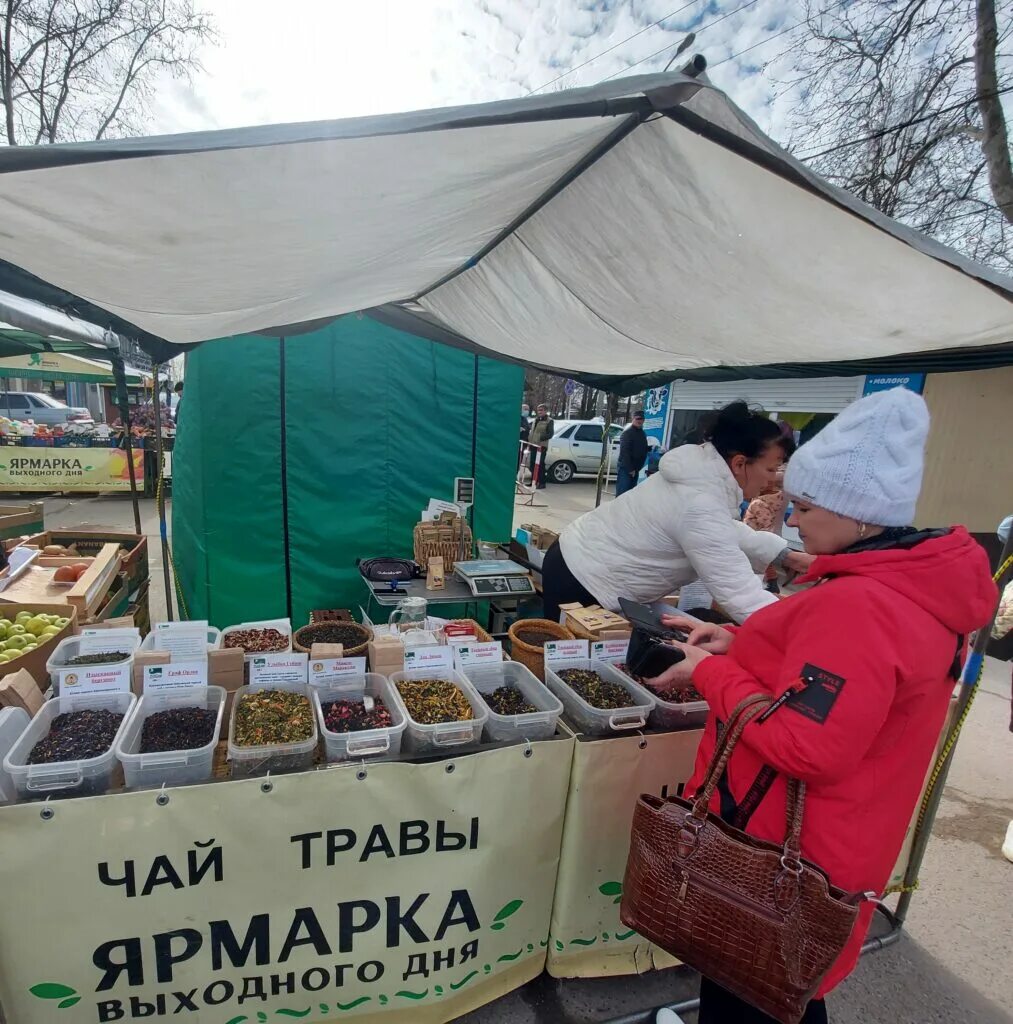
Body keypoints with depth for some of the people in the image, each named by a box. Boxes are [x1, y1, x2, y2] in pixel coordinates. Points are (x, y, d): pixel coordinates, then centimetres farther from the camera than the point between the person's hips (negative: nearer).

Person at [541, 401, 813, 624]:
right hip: (582, 584, -9)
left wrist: (786, 554, 9)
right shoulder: (701, 509, -29)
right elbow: (742, 596, -30)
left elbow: (731, 532, 16)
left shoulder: (702, 473, 1)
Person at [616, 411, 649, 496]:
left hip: (635, 469, 8)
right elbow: (625, 452, -16)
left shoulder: (642, 434, 14)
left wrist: (638, 468, 8)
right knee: (622, 493, -8)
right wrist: (630, 469, -18)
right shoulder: (627, 432, -11)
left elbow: (644, 452, 18)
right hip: (625, 468, -8)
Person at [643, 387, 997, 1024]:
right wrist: (741, 645, 2)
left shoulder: (857, 606, -31)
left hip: (787, 846, -8)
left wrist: (712, 672, -20)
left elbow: (804, 747, -30)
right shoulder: (918, 582, 1)